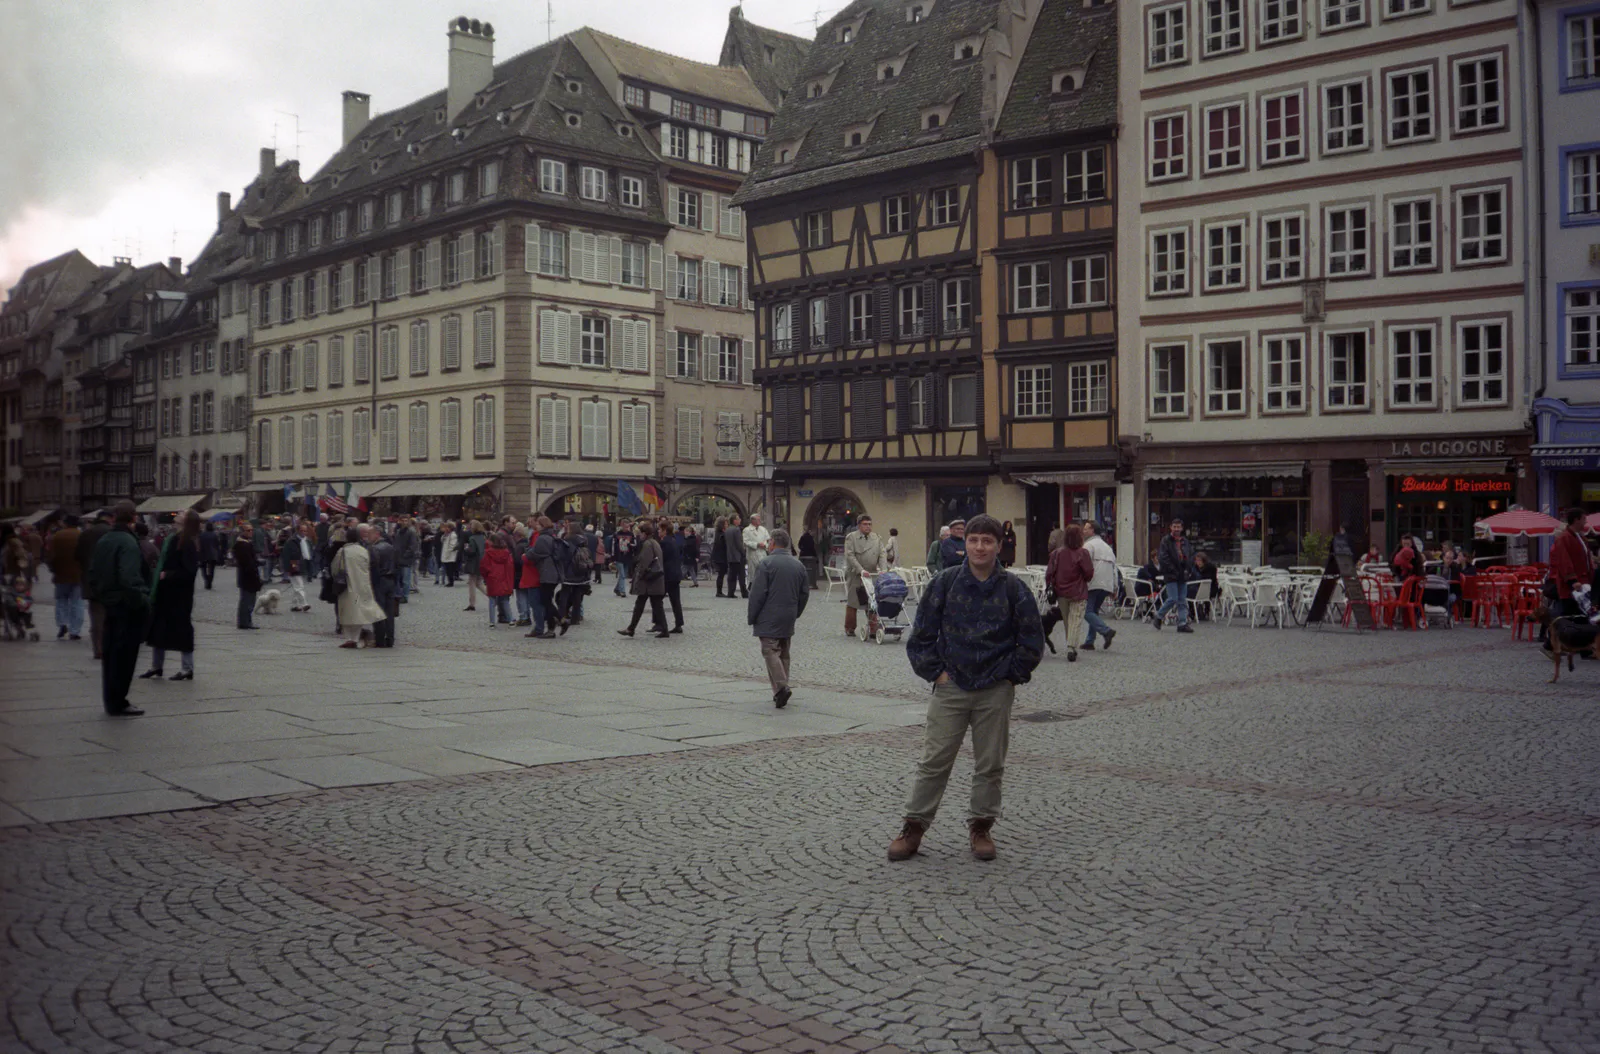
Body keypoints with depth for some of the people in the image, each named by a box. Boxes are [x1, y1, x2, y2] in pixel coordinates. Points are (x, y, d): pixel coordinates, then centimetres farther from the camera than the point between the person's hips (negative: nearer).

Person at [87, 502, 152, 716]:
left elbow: (93, 575, 16)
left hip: (110, 604, 9)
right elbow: (129, 578, -27)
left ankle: (111, 701, 23)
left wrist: (102, 596, 21)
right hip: (128, 608, -9)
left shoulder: (102, 542, 10)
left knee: (110, 654, 15)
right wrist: (141, 601, -19)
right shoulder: (128, 543, -17)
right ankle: (118, 703, 1)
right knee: (124, 656, -2)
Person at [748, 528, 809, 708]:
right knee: (784, 653, 13)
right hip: (788, 620, 7)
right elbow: (805, 593, 13)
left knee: (770, 651, -6)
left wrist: (751, 617, -5)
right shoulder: (798, 565, 9)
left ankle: (782, 687, -22)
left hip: (769, 619, -6)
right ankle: (781, 693, 16)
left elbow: (757, 594, -14)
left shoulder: (766, 564, -12)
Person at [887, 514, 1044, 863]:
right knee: (934, 762, 2)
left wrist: (1010, 675, 1)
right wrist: (935, 672, -1)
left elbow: (1032, 642, 5)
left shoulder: (1013, 589, -2)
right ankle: (914, 827, 12)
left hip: (996, 692, 1)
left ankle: (981, 827, 25)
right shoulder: (945, 582, -2)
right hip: (951, 687, 0)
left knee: (990, 765, 9)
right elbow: (921, 635, 5)